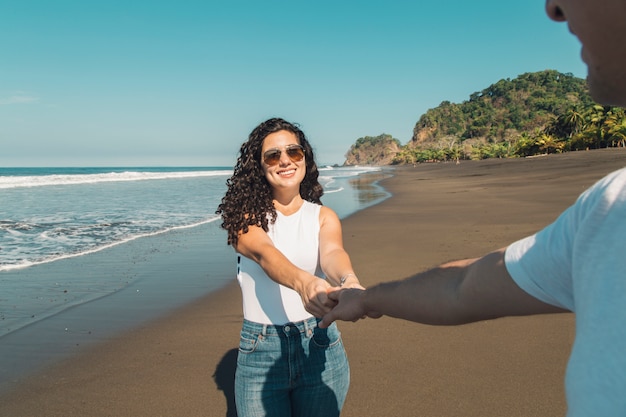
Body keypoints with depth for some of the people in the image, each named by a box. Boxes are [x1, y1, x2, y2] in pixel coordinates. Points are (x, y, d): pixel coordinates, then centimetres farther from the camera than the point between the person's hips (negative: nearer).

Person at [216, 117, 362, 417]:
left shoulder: (323, 217, 0)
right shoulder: (246, 215, -6)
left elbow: (332, 253, -20)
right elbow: (264, 253, -25)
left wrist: (349, 281, -45)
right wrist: (303, 282, -47)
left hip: (320, 348, 2)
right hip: (259, 352, -1)